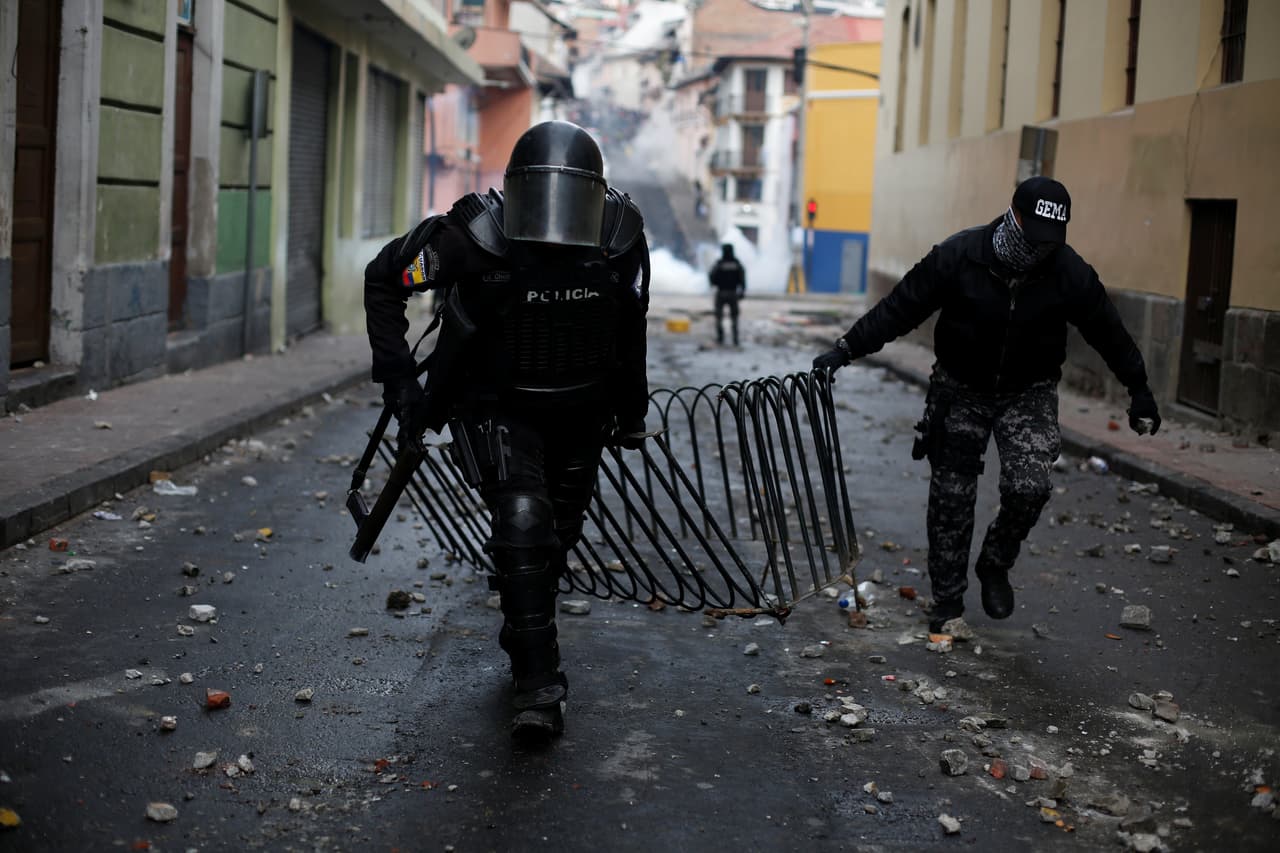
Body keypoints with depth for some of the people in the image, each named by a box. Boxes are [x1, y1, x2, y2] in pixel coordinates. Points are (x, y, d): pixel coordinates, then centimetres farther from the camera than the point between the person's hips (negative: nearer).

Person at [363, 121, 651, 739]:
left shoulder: (622, 237, -18)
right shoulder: (477, 237, -27)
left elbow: (630, 326, 2)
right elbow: (383, 279, -12)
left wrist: (632, 410, 12)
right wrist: (399, 380, -15)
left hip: (580, 412, 4)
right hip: (498, 409, -4)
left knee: (557, 537, 17)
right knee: (523, 523, -22)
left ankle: (522, 636, 45)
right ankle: (538, 683, -14)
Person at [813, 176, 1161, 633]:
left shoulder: (1070, 273, -15)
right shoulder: (958, 256, -20)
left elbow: (1109, 333, -1)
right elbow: (900, 307, -13)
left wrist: (1139, 389, 7)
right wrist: (847, 348, -17)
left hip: (1029, 392, 0)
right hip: (960, 389, 0)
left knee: (1029, 487, -19)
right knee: (951, 496, 4)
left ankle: (995, 566, 10)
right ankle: (947, 601, 18)